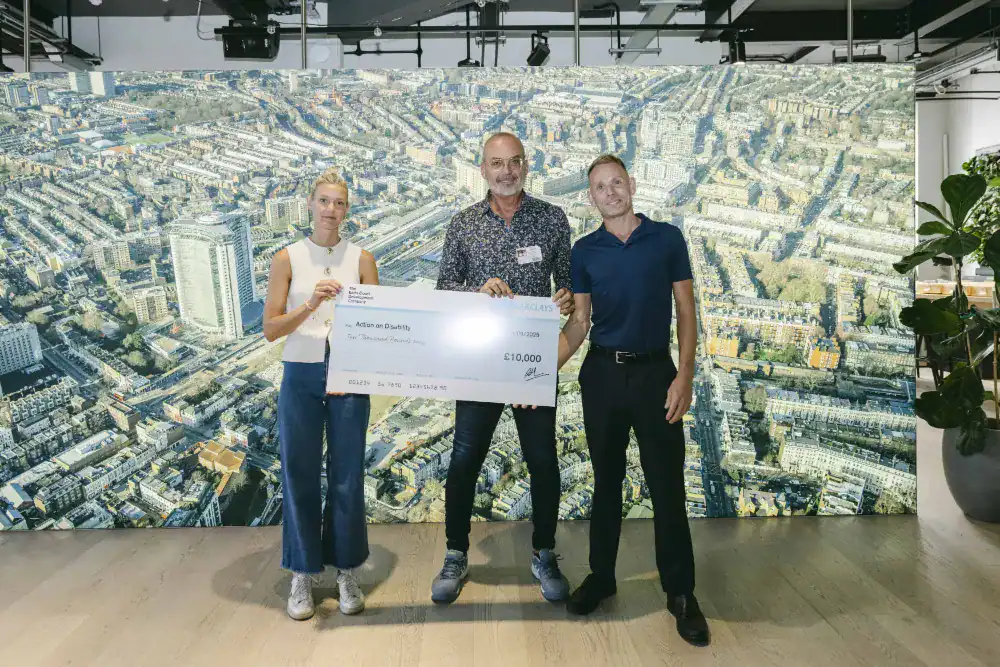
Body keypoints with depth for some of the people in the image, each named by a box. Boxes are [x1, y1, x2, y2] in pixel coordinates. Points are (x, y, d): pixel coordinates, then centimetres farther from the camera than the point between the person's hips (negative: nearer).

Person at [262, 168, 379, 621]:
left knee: (347, 474, 7)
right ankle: (302, 575, 21)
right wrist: (310, 304, -17)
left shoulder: (362, 259, 4)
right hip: (301, 376, 0)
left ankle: (346, 571, 22)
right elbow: (270, 329, -3)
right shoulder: (287, 259, 2)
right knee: (299, 474, 6)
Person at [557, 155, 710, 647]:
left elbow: (686, 310, 1)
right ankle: (601, 575, 27)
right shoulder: (585, 250, 5)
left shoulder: (667, 238, 0)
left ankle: (680, 593, 16)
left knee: (667, 485, 2)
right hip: (602, 374, 2)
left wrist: (685, 375, -9)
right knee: (606, 480, 13)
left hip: (655, 371, -2)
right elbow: (578, 322, 5)